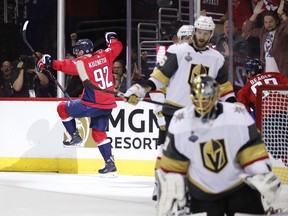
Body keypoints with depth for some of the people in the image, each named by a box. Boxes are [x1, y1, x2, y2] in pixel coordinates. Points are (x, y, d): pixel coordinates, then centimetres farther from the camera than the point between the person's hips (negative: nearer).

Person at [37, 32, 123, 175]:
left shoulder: (84, 62, -11)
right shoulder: (104, 55, 6)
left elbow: (68, 66, -22)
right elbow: (117, 47, 20)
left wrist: (51, 63, -22)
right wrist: (112, 39, 38)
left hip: (93, 104, -7)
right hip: (108, 104, 7)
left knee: (62, 108, 10)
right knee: (98, 132, 19)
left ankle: (75, 137, 13)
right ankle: (110, 163, 12)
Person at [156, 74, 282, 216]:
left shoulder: (237, 115, -15)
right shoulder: (180, 123, -11)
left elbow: (253, 150, -9)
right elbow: (173, 163, -3)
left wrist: (263, 177, -14)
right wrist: (170, 189, 0)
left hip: (239, 185, -1)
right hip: (203, 192, 1)